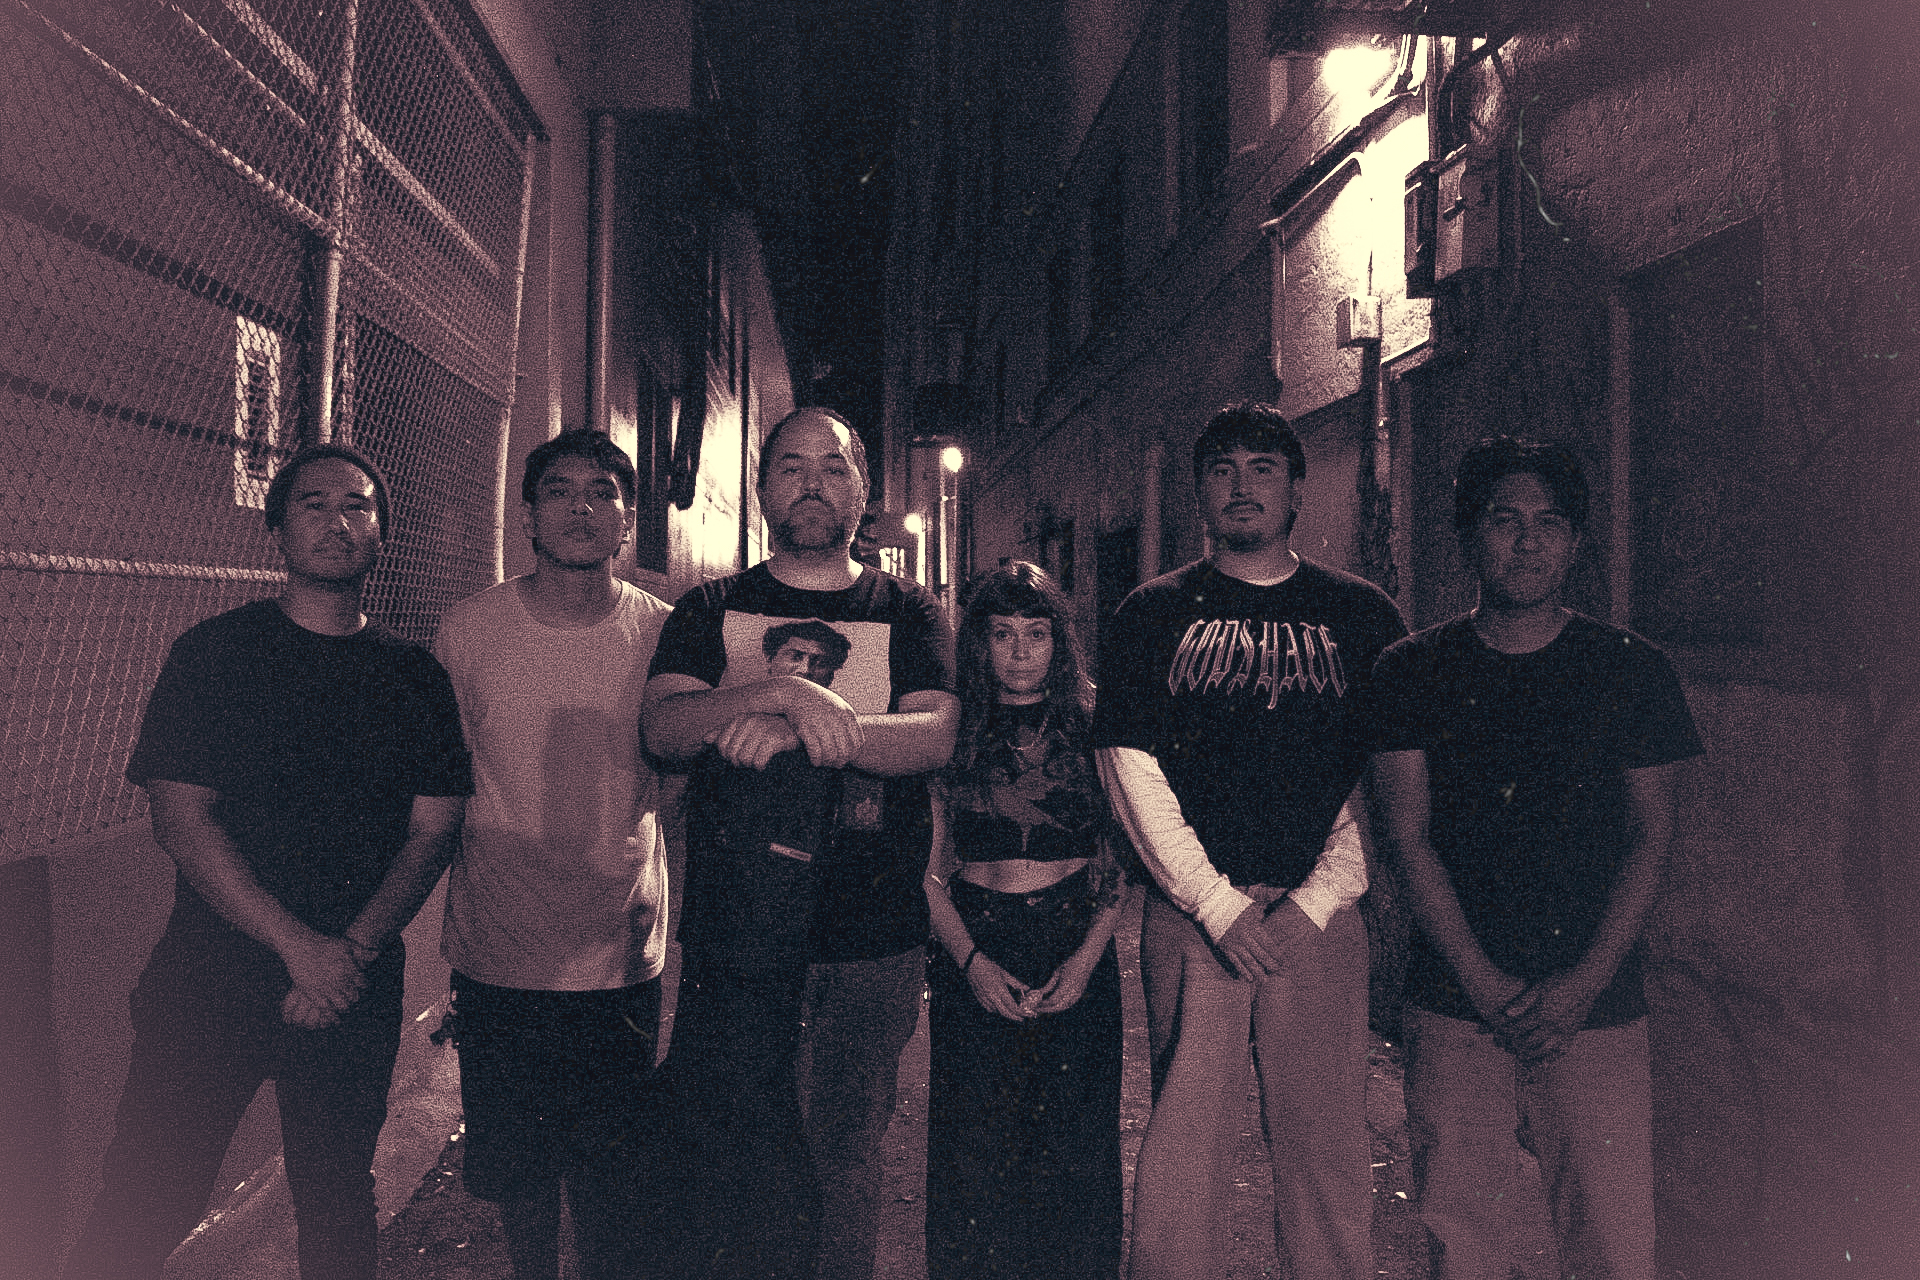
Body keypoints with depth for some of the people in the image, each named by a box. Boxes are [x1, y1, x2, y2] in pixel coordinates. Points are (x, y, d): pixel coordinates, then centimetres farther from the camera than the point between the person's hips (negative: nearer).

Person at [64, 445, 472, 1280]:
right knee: (142, 1211, 0)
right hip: (211, 979, -2)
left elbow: (433, 830, 3)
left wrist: (356, 947, -12)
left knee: (337, 1197, 12)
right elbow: (181, 821, -8)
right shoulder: (214, 654, -2)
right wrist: (298, 945, -16)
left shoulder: (414, 676, 5)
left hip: (358, 987, 2)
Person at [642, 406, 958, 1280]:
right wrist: (787, 692, -24)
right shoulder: (710, 612, 10)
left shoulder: (910, 615, 8)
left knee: (845, 1161, 9)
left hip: (871, 944, 0)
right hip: (731, 937, 1)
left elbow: (935, 736, -9)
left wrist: (791, 731, -23)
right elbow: (662, 725, -7)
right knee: (726, 1167, 8)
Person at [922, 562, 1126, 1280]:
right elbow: (931, 867, 2)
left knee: (1072, 1148, 5)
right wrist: (971, 960, -9)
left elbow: (1124, 860, 2)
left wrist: (1087, 957, -9)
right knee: (974, 1148, 4)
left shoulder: (1093, 727, 3)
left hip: (1077, 955, 0)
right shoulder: (955, 733, 3)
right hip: (975, 957, 0)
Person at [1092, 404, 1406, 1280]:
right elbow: (1130, 764, 0)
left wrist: (1318, 898, -6)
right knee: (1184, 1137, 3)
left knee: (1325, 1144, 5)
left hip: (1319, 917, 1)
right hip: (1188, 912, 0)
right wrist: (1218, 903, -7)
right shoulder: (1153, 613, 7)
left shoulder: (1360, 614, 9)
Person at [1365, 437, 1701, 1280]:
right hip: (1453, 1004, 0)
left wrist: (1584, 984, -6)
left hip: (1594, 1005, 0)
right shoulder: (1413, 672, 3)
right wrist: (1484, 981, -9)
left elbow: (1651, 839, 4)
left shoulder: (1630, 670, 5)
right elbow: (1409, 839, -1)